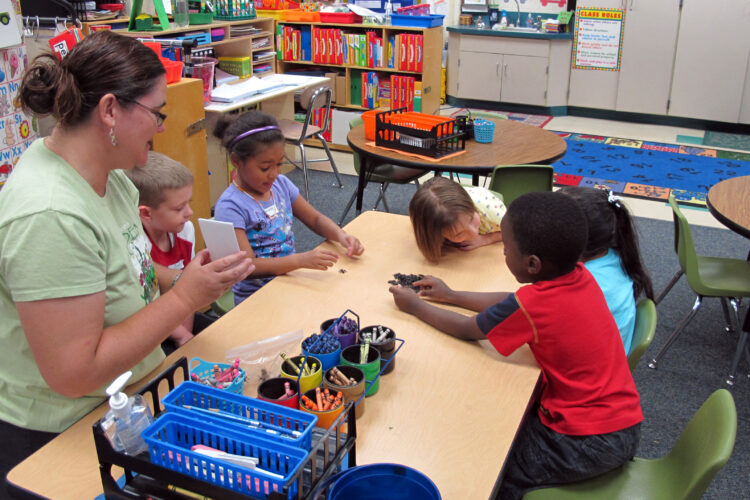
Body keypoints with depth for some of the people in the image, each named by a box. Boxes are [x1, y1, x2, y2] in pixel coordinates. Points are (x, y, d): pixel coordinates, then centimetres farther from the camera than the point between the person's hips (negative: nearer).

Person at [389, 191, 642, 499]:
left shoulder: (531, 304, -25)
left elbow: (467, 330, -6)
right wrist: (452, 296, 19)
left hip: (588, 445, -8)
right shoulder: (581, 276, -3)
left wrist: (416, 306, 8)